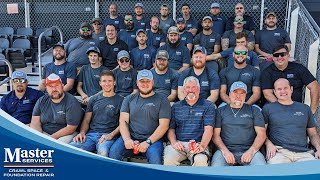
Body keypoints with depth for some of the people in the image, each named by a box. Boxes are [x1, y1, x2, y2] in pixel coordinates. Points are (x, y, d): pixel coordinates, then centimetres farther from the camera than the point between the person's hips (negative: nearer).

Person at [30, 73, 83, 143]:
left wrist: (52, 137, -19)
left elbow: (71, 128, -13)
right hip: (44, 133, 4)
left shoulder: (72, 102, -8)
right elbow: (35, 123, 3)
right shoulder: (41, 101, 8)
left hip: (65, 134, -4)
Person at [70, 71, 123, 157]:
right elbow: (86, 120, 18)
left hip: (108, 135, -3)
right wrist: (82, 133, -2)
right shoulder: (94, 99, 21)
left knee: (103, 151, -39)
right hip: (91, 134, 4)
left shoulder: (120, 100, 9)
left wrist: (111, 135, -13)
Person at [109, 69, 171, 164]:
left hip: (152, 139, -2)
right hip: (130, 137, 2)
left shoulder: (162, 101, 8)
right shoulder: (129, 99, 18)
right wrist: (127, 139, -10)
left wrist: (148, 142, -13)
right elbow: (123, 121, 9)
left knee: (155, 156, -33)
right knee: (114, 152, -26)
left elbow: (164, 125, -1)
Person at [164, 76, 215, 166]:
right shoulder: (176, 106, 19)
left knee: (201, 161, -34)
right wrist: (174, 142, -5)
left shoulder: (208, 106, 10)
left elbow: (208, 129, -1)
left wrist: (202, 146, -18)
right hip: (179, 144, 2)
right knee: (168, 160, -28)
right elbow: (171, 129, 15)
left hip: (198, 144, -2)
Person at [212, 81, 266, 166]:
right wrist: (225, 151, -10)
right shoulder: (220, 111, 14)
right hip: (226, 150, 0)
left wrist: (251, 151, -9)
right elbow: (216, 135, 7)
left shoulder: (254, 111, 15)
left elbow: (261, 134, 7)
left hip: (248, 151, 1)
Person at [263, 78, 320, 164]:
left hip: (303, 153, 3)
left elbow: (313, 134, 22)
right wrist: (268, 144, -11)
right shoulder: (268, 108, 12)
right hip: (279, 151, -3)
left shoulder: (305, 108, 20)